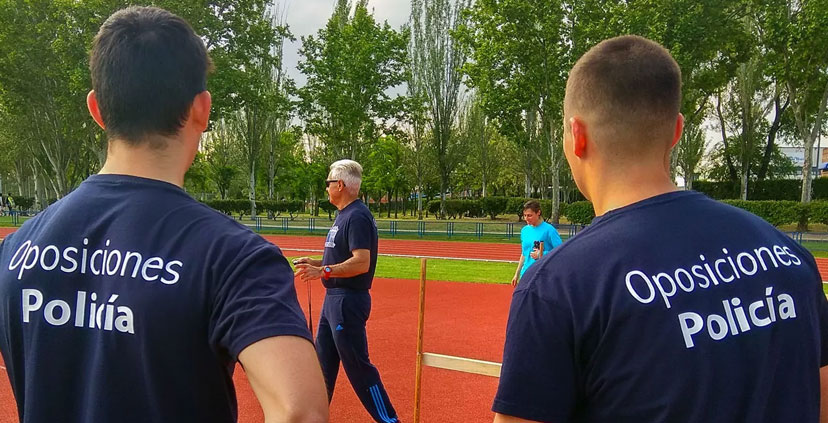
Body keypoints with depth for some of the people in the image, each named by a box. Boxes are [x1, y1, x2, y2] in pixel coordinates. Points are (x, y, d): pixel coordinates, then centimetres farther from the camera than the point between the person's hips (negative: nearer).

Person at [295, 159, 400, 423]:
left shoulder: (357, 216, -18)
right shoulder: (343, 215, 14)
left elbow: (361, 263, -27)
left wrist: (323, 271, -30)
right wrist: (313, 263, 13)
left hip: (348, 301, -10)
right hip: (334, 298, 10)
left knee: (358, 366, -3)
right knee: (323, 361, 19)